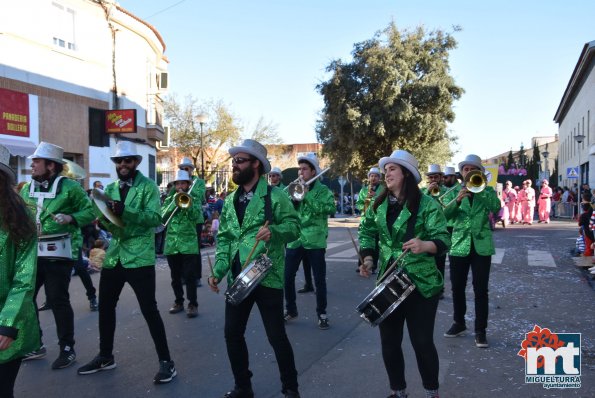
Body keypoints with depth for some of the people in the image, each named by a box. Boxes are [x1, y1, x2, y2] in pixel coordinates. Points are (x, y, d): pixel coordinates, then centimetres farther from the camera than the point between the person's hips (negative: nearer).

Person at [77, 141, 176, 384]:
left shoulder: (148, 186, -5)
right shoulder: (110, 188, 13)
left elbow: (155, 218, -18)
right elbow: (103, 219, 9)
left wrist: (125, 211, -30)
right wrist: (104, 215, -15)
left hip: (139, 257, -6)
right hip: (113, 256, 7)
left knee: (149, 310, -5)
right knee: (105, 307, 15)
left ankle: (166, 361, 6)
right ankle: (105, 356, 34)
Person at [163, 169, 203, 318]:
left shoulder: (193, 199, 4)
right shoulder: (169, 200, 10)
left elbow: (196, 217, -10)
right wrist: (175, 202, -14)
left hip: (189, 244, -3)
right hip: (172, 244, 3)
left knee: (190, 276, -4)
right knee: (175, 276, 11)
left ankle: (193, 304, 3)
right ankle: (178, 302, 23)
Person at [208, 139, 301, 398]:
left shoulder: (275, 195, -5)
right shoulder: (230, 200, 12)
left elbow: (294, 226, -9)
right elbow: (223, 238, 12)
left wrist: (274, 231, -29)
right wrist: (218, 271, 1)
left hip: (267, 277, -6)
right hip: (237, 278, 6)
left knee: (276, 335, 2)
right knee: (232, 333, 10)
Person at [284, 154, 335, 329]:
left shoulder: (322, 190, -1)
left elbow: (331, 209, -17)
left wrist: (307, 197, -18)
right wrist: (294, 197, -12)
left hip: (315, 240, -3)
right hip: (294, 240, 4)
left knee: (319, 279, 3)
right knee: (287, 276, 5)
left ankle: (322, 313, 19)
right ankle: (290, 309, 24)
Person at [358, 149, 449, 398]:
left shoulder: (428, 204, -11)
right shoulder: (379, 204, 5)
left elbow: (443, 241, -17)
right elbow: (367, 230, 19)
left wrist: (425, 245, -38)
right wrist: (367, 255, 3)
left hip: (421, 285, -5)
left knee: (422, 342, 1)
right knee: (389, 342, 11)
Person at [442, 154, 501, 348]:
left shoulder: (488, 190, 5)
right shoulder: (455, 192, 6)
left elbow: (496, 207, -16)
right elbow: (445, 214, -9)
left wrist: (479, 188, -21)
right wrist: (458, 199, -25)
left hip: (481, 245, -1)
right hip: (459, 245, 2)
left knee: (481, 290, 0)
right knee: (457, 288, 10)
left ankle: (480, 330, 11)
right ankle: (459, 323, 27)